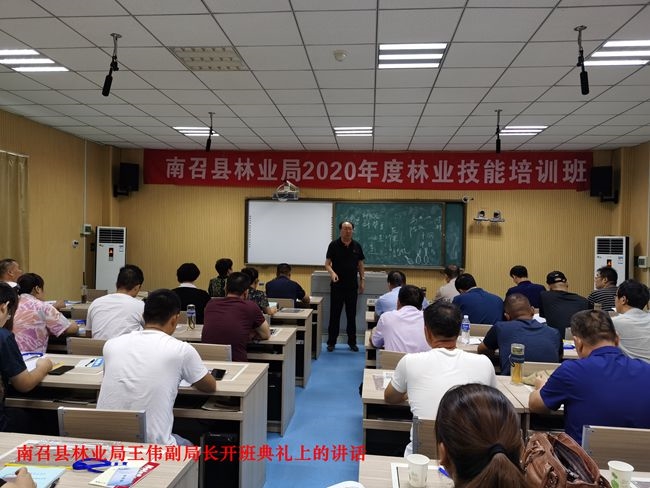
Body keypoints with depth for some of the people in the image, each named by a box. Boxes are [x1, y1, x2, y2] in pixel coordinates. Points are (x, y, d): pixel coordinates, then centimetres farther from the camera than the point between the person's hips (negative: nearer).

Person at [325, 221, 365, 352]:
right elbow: (327, 264, -5)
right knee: (335, 314, 3)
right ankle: (331, 342, 13)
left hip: (352, 285, 3)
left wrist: (362, 280, 4)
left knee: (352, 314, 9)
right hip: (337, 285, -2)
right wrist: (332, 273, -24)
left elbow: (360, 264, 11)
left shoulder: (357, 246, 4)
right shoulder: (334, 245, -5)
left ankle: (352, 342, 19)